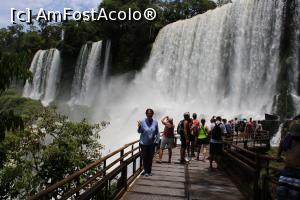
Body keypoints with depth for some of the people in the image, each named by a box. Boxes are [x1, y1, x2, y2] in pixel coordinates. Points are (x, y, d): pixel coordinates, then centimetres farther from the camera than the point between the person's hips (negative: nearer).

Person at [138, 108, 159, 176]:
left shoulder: (155, 122, -5)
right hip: (144, 143, -2)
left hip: (152, 143, 2)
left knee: (150, 158, 11)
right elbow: (139, 131, -4)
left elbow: (157, 132, 3)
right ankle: (146, 171, 24)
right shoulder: (142, 122, -11)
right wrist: (139, 127, -24)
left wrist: (157, 140, 0)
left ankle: (149, 171, 29)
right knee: (145, 157, 6)